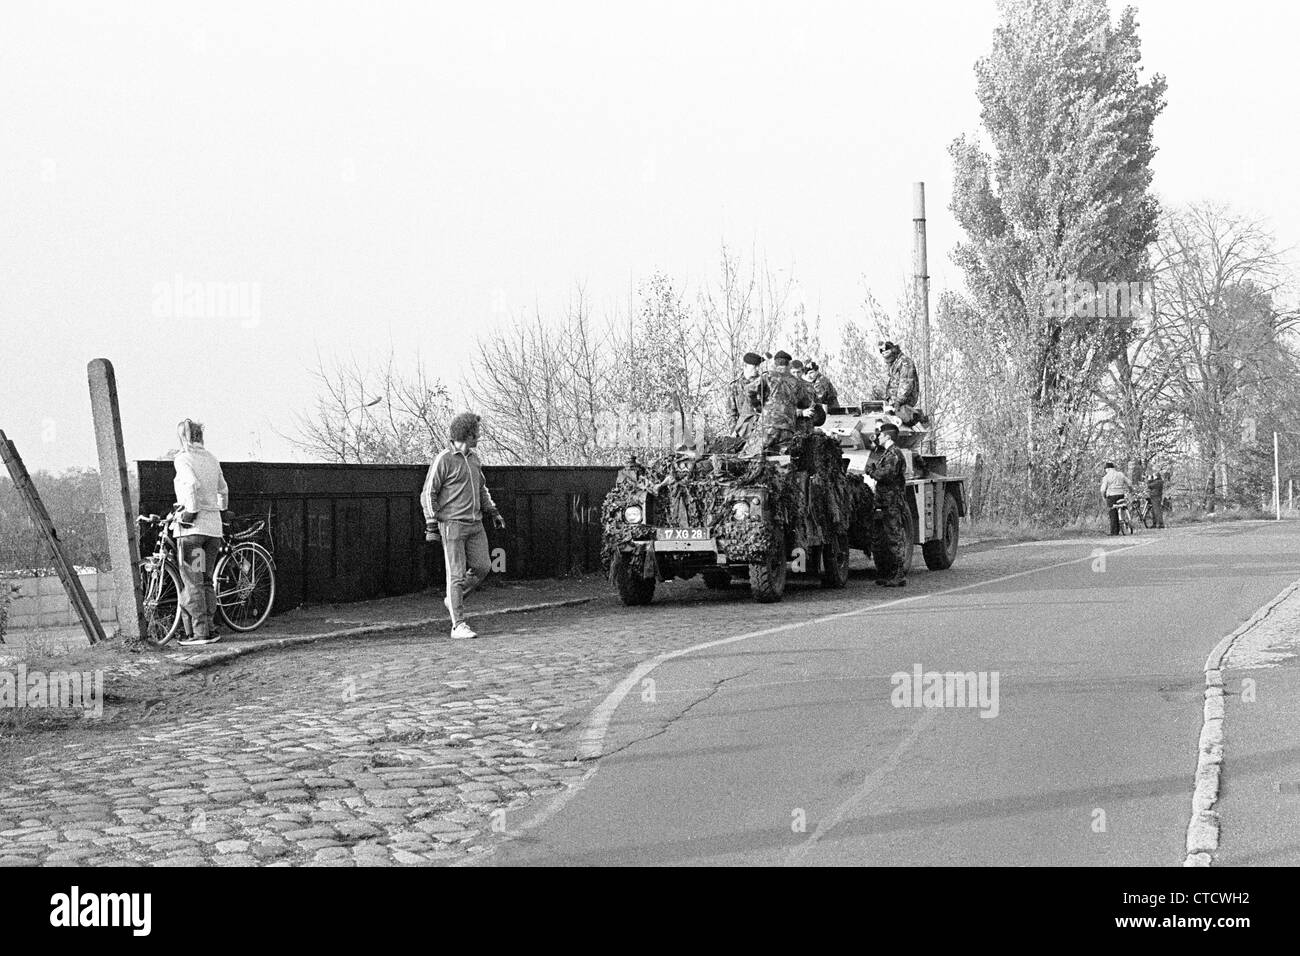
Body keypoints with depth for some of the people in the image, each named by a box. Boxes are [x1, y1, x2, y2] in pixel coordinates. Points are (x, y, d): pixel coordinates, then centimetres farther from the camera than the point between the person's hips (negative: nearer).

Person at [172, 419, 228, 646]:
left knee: (191, 583, -1)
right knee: (206, 581, 14)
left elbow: (192, 484, -24)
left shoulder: (183, 458, -6)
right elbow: (223, 490, 23)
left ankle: (199, 632, -3)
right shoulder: (212, 459, 12)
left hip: (192, 526, -6)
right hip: (214, 526, 6)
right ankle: (210, 629, 13)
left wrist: (191, 511, -17)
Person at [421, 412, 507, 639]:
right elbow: (428, 494, -9)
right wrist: (431, 525, -13)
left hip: (475, 523, 7)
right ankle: (458, 625, -1)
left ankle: (453, 600, 25)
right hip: (452, 524, -7)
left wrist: (492, 512, 19)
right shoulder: (444, 459, -10)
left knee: (483, 567, 4)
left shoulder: (473, 457, 13)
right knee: (457, 575, -5)